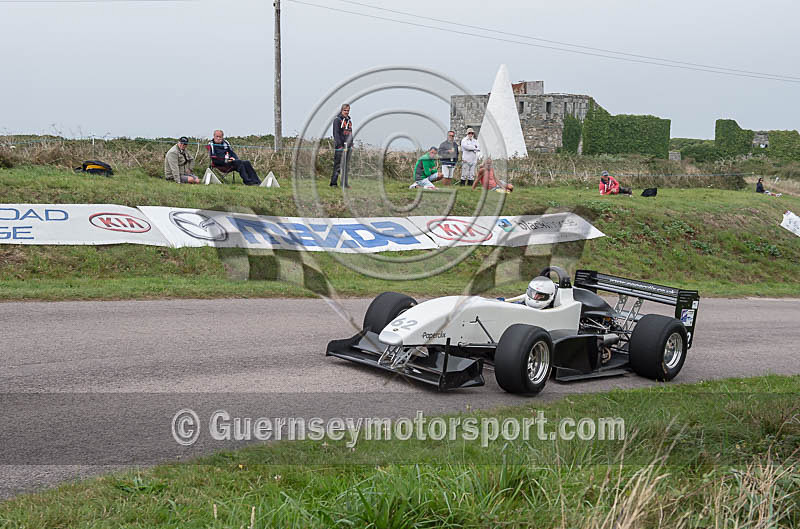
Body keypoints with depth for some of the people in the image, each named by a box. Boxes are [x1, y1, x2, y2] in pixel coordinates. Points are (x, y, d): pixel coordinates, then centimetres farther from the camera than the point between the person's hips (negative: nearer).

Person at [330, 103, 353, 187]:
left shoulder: (349, 121, 17)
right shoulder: (337, 120, -5)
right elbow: (336, 134, -11)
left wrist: (351, 145, 13)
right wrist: (340, 145, -18)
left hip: (347, 146, 7)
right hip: (339, 146, -7)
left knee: (345, 165, 8)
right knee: (337, 165, -8)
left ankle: (344, 183, 12)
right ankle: (333, 183, -5)